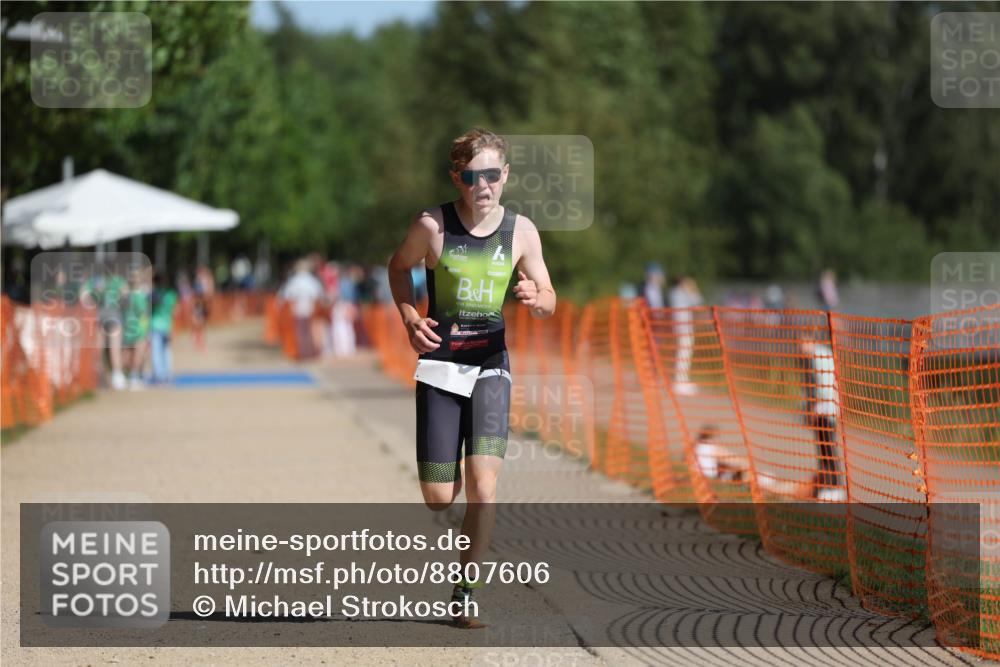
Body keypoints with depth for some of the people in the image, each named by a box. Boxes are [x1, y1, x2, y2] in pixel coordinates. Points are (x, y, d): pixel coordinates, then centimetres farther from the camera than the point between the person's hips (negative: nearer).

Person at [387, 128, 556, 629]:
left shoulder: (521, 231, -2)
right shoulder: (431, 225, -7)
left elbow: (549, 301, 6)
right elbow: (399, 266, 12)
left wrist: (536, 299, -19)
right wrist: (410, 320, -3)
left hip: (491, 366, 1)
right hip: (440, 364, -1)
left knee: (483, 486, -14)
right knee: (438, 498, -1)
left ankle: (464, 594, -3)